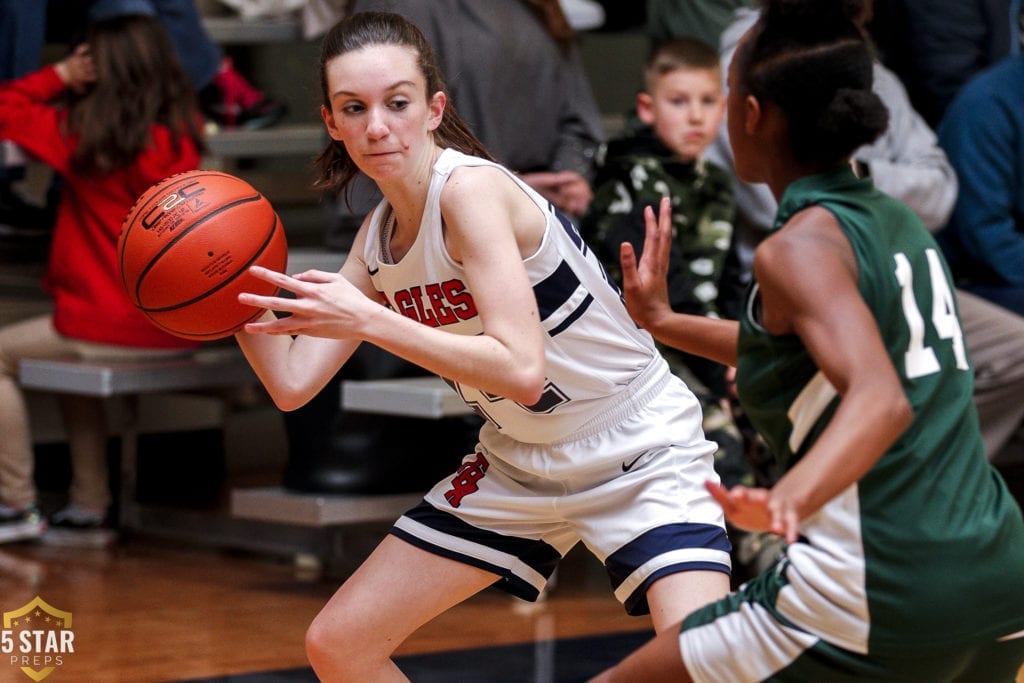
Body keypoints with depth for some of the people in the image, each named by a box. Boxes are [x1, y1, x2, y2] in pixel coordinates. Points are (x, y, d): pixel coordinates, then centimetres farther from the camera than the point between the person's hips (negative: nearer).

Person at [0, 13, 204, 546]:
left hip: (110, 327, -6)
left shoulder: (87, 136, -14)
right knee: (72, 364, 34)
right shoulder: (182, 137, -1)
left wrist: (61, 75, 2)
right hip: (177, 329, 6)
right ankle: (88, 508, 31)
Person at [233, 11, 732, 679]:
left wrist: (369, 321, -36)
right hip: (519, 466, 8)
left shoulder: (471, 187, -24)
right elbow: (293, 383, 1)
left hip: (639, 458, -8)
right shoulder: (378, 239, 0)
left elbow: (521, 368, -34)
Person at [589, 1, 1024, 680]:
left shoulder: (801, 247, -10)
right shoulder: (898, 222, 14)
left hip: (879, 593, -8)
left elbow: (881, 398, -27)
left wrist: (788, 501, -42)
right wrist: (663, 322, 33)